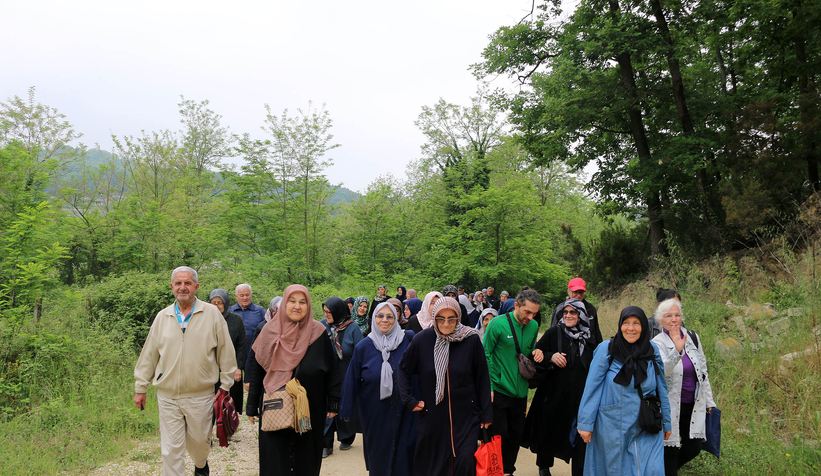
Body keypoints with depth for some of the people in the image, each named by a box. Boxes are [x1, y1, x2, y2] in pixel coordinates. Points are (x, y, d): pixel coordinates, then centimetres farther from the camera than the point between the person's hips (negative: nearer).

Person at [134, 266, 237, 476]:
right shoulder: (162, 317, 4)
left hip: (201, 395, -1)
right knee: (171, 449, 3)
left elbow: (226, 352, 0)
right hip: (167, 396, 1)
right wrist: (140, 388, 12)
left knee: (199, 441, 16)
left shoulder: (212, 314, -4)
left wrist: (225, 385, 1)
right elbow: (149, 355, 11)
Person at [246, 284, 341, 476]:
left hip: (310, 409, 0)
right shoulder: (270, 330, -1)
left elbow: (332, 369, 0)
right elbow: (255, 368, 2)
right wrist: (252, 406, 2)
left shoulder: (318, 333, -4)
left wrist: (333, 403, -1)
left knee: (305, 459, 9)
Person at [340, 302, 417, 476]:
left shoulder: (408, 340, -4)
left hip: (403, 411, 0)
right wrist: (347, 410, 1)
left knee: (403, 454, 7)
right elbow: (352, 380, 0)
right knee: (378, 456, 10)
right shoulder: (363, 347, -3)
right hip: (375, 414, 0)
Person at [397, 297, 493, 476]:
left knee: (465, 461, -8)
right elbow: (403, 369, 6)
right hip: (431, 414, 1)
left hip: (465, 415, -1)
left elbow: (482, 379, -3)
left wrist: (486, 414, 0)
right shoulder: (422, 340, -7)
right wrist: (409, 400, -1)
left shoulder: (471, 340, -9)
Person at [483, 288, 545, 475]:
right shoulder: (498, 323, -15)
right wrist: (488, 386, -14)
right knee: (499, 435, 1)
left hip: (520, 391, 6)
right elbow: (486, 354, -11)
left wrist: (536, 352, -5)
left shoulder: (533, 326, 3)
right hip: (499, 390, -5)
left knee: (516, 435, 15)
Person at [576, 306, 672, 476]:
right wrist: (586, 423, -9)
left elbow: (661, 389, 9)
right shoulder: (606, 349, -9)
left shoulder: (652, 350, 1)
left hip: (647, 429, 2)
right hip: (613, 427, -2)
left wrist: (666, 422, 13)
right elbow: (592, 387, -8)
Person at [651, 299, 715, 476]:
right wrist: (676, 351, -45)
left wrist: (709, 401, 14)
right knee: (670, 449, 0)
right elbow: (661, 371, -31)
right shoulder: (658, 343, -12)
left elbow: (703, 370, 13)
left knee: (694, 447, 11)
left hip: (693, 405, 5)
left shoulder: (692, 337, 4)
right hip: (671, 406, -5)